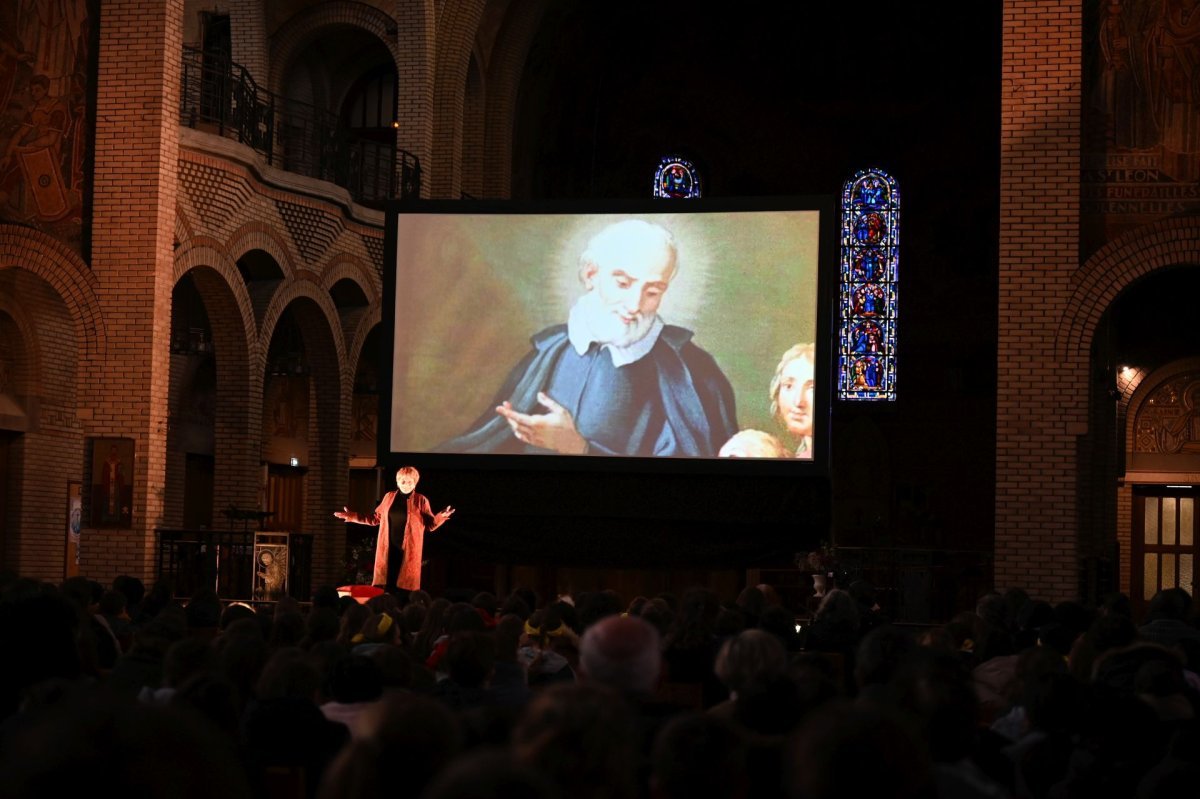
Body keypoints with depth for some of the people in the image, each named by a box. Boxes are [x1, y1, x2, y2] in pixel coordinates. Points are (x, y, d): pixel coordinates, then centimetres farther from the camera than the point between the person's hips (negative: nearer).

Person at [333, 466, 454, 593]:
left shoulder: (421, 500, 0)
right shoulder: (389, 497, 10)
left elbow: (430, 524, -2)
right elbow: (376, 518, 17)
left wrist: (441, 516, -22)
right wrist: (352, 516, 13)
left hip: (409, 549, -3)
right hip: (388, 548, 3)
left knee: (406, 584, -5)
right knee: (388, 582, -1)